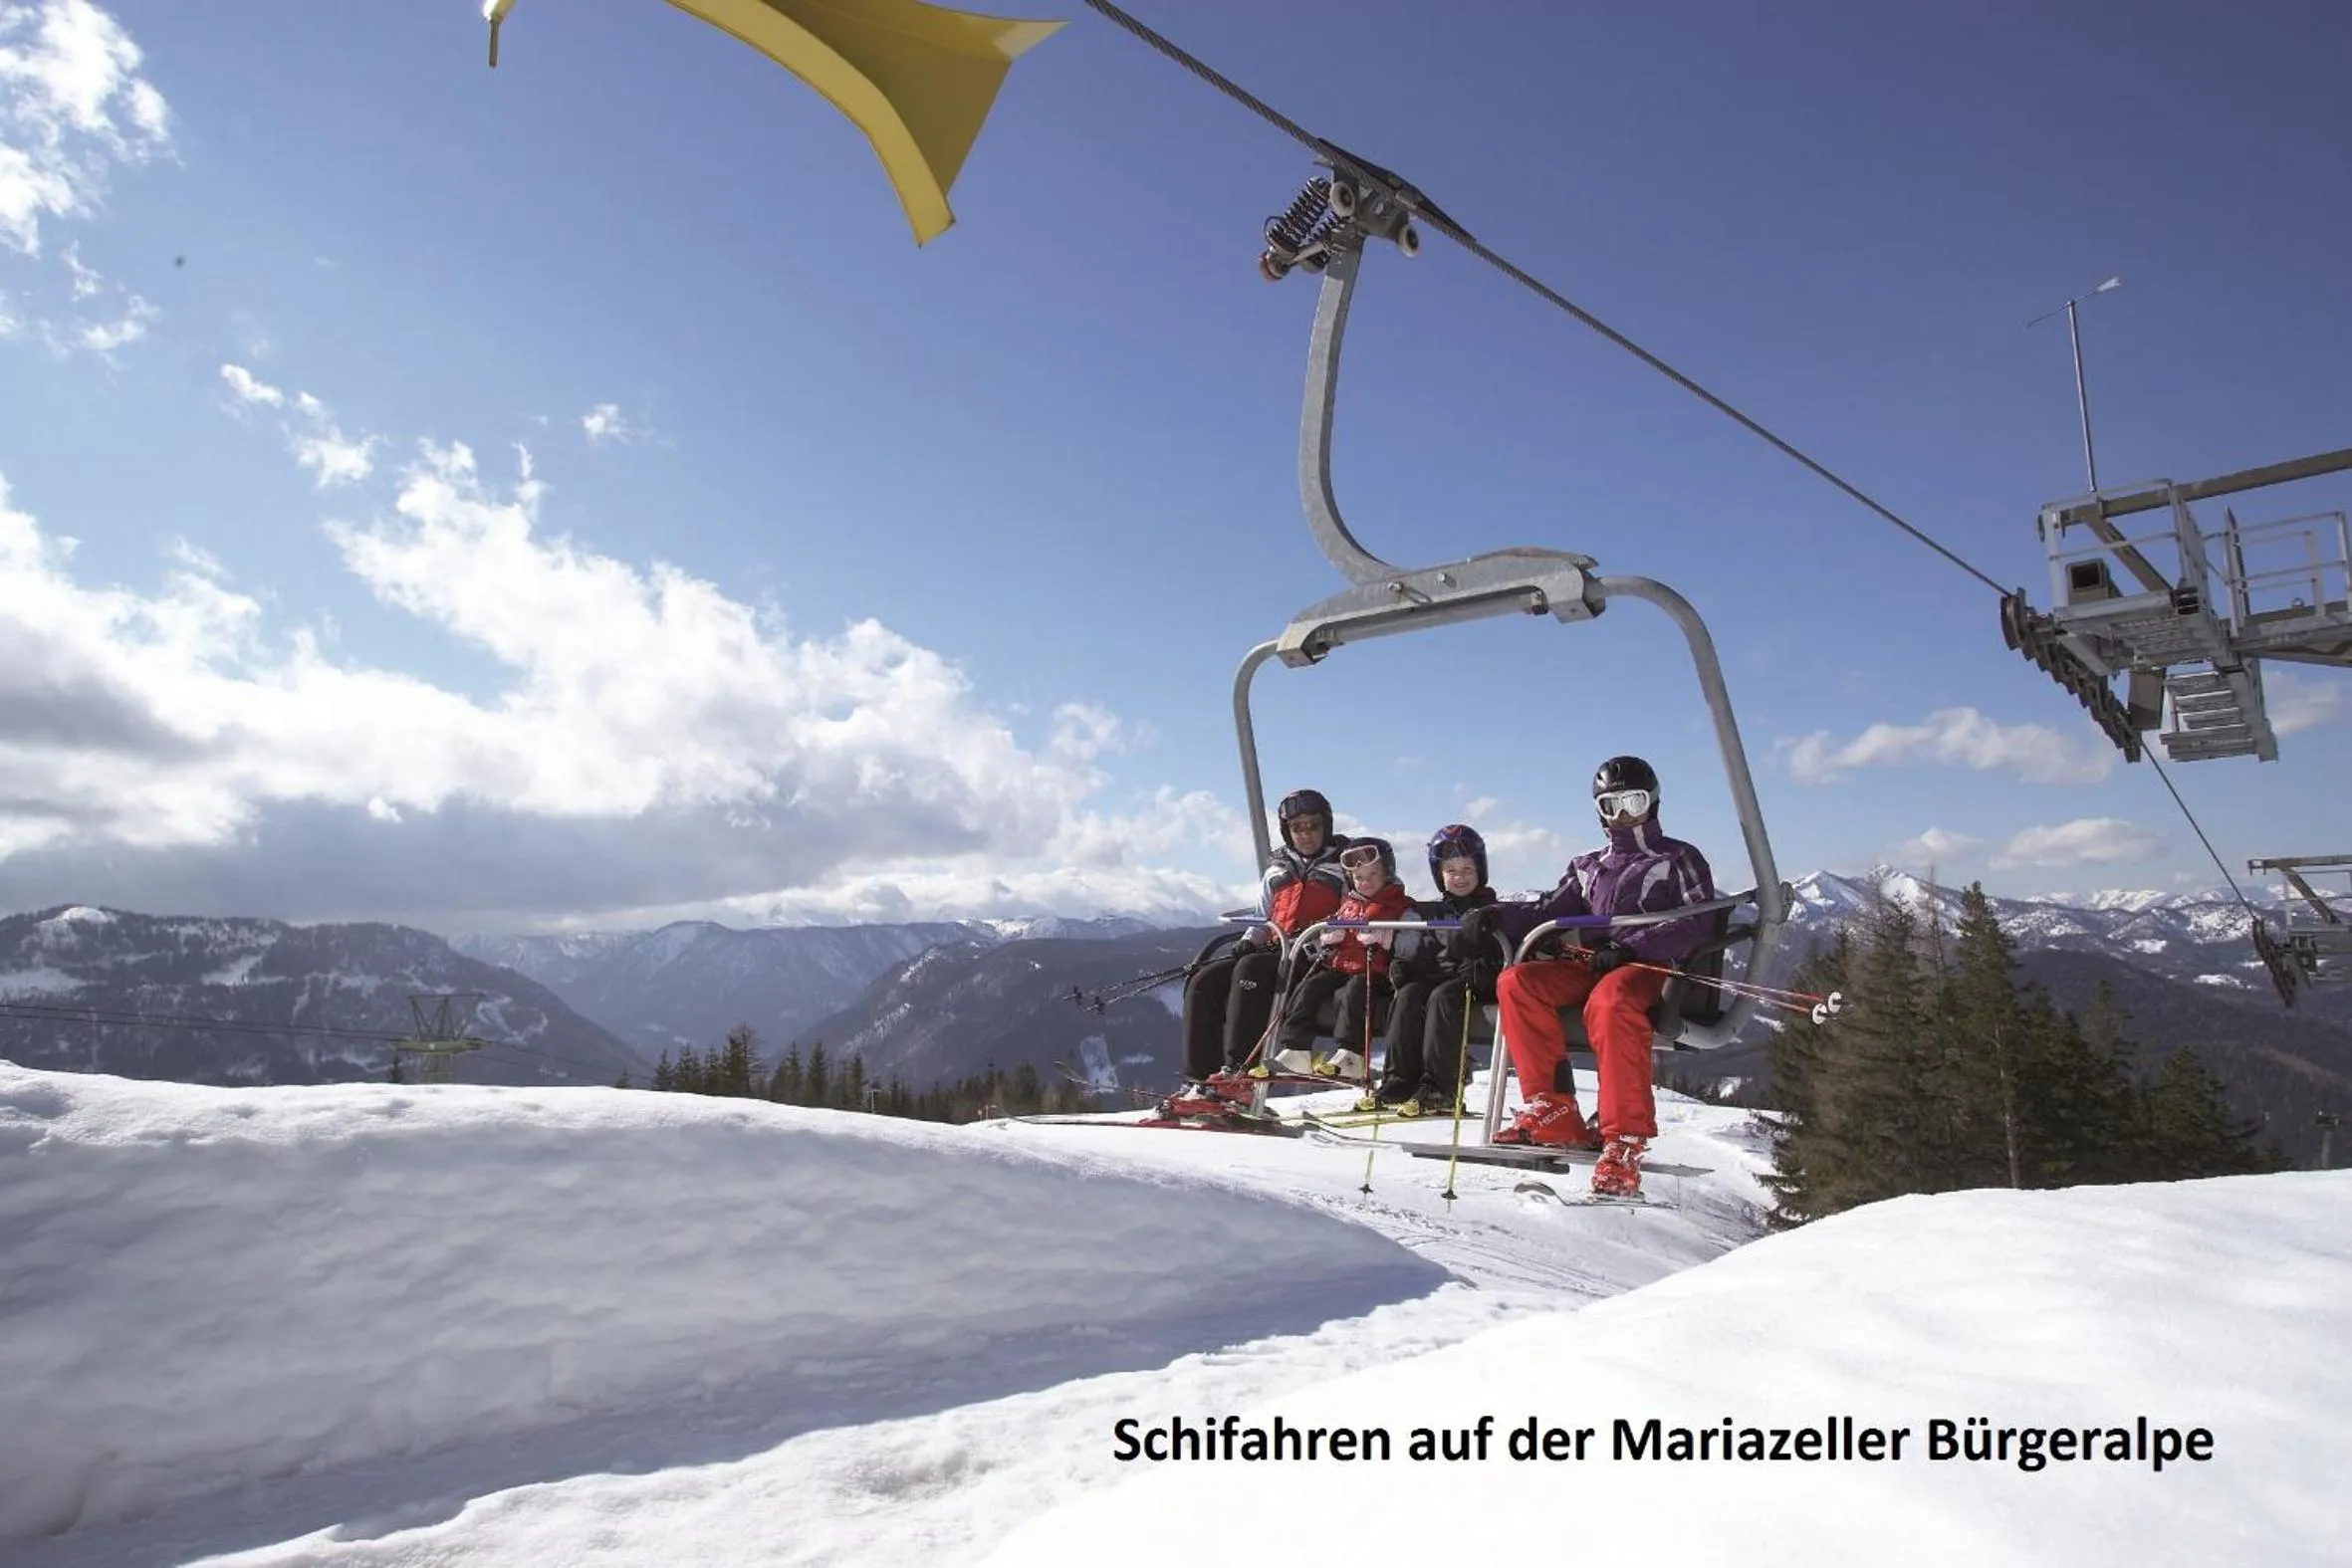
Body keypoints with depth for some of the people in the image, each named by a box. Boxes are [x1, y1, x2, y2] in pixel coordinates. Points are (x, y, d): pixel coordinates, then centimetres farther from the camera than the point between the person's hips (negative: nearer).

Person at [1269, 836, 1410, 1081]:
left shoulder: (1402, 907, 6)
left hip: (1371, 971, -5)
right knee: (1307, 989, -16)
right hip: (1337, 966, 6)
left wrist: (1380, 938, -20)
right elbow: (1329, 942, 28)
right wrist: (1330, 934, 4)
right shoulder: (1347, 905, 23)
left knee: (1352, 993, -33)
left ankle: (1349, 1057, -36)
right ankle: (1295, 1050, -20)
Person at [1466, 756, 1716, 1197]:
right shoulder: (1588, 867, 28)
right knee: (1516, 982, -22)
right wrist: (1500, 916, -4)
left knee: (1609, 1001, -39)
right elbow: (1550, 913, 16)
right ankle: (1553, 1114, -23)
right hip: (1591, 964, 5)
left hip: (1652, 968, -5)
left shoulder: (1679, 859, 14)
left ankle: (1624, 1142, -38)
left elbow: (1697, 924, -2)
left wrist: (1630, 948, -17)